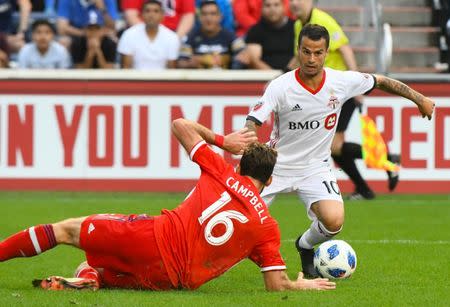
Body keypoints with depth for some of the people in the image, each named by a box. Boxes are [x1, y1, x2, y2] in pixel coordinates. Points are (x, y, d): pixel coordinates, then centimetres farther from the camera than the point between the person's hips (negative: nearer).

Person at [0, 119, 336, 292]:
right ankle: (88, 278, -9)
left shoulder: (222, 173, 8)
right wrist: (304, 285, 25)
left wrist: (223, 140, 30)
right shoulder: (268, 228, 7)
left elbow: (180, 126, 16)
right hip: (174, 278, 1)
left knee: (68, 229, 12)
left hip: (155, 238, -1)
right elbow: (277, 285, 4)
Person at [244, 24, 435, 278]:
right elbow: (252, 123, -20)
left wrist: (420, 99, 10)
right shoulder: (281, 87, -18)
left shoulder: (342, 82, -11)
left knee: (334, 221, -23)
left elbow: (381, 82, 6)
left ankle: (305, 247, 13)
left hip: (315, 168, 1)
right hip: (276, 165, -1)